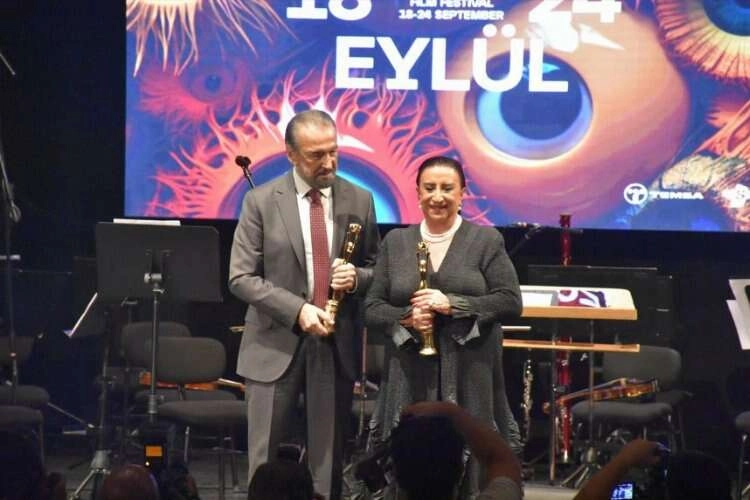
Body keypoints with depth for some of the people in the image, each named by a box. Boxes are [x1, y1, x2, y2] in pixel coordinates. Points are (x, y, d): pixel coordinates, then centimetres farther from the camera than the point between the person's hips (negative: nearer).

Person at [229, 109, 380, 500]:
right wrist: (297, 310, -18)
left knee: (328, 462, 7)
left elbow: (376, 269, 12)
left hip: (336, 346, 2)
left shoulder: (358, 201, 4)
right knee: (265, 463, 3)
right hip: (276, 344, -2)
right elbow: (241, 278, -6)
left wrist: (356, 277, -12)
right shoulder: (261, 202, -4)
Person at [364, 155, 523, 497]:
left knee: (468, 466, -4)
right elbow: (372, 309, 9)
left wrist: (453, 305, -14)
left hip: (469, 379, -2)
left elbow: (510, 302, -3)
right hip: (411, 379, 2)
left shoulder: (486, 240, 4)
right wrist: (406, 318, -11)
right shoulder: (395, 243, 11)